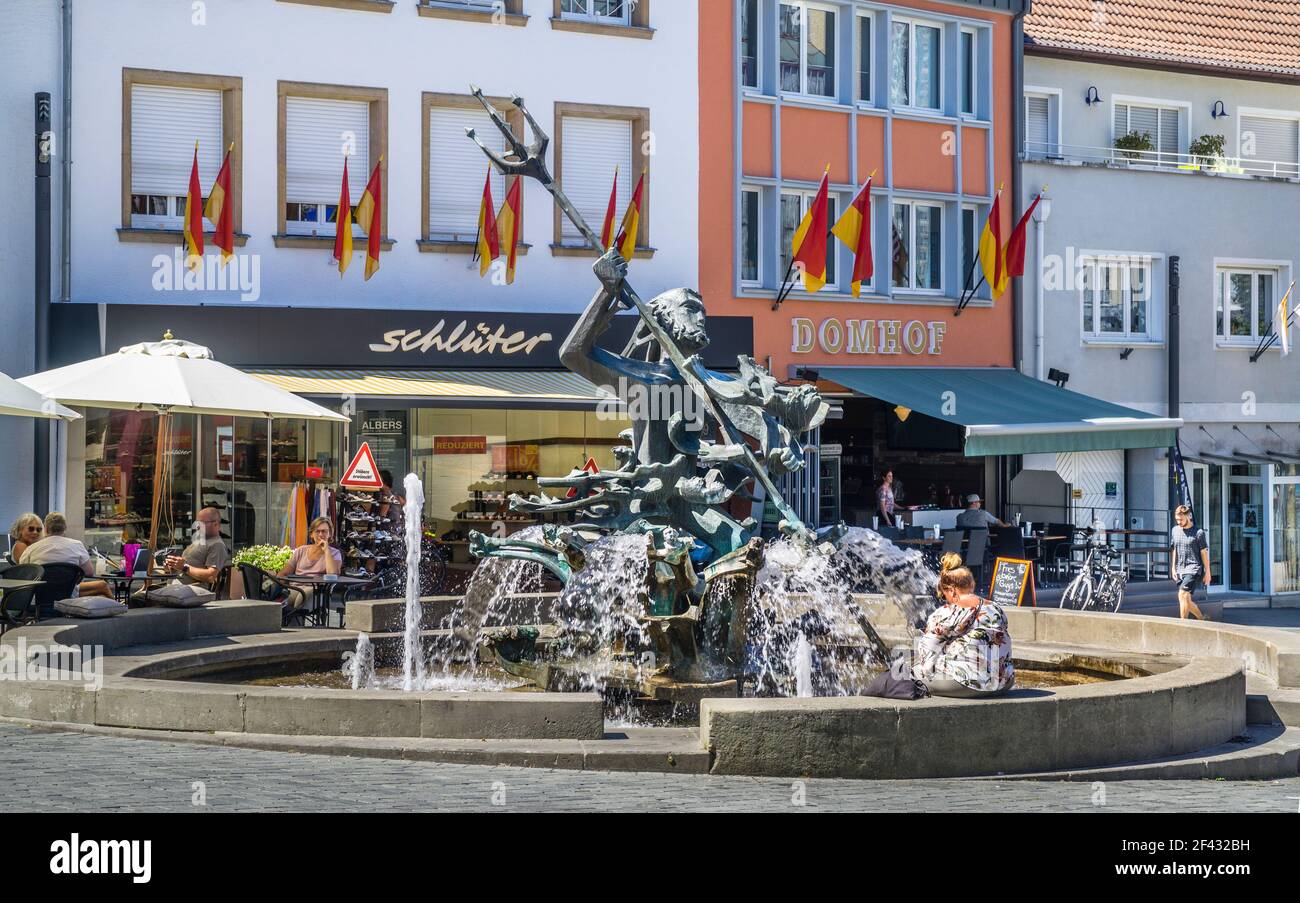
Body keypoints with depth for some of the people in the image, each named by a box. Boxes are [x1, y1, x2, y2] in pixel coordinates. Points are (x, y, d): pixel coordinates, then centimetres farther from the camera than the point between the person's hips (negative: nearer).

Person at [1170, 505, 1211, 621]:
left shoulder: (1198, 533, -7)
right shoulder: (1175, 530, 10)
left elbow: (1204, 553, -4)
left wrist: (1207, 572, -3)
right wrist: (1174, 569, 14)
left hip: (1194, 569, -6)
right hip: (1180, 570, 7)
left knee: (1183, 595, -21)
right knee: (1187, 599, 10)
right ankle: (1202, 618, 31)